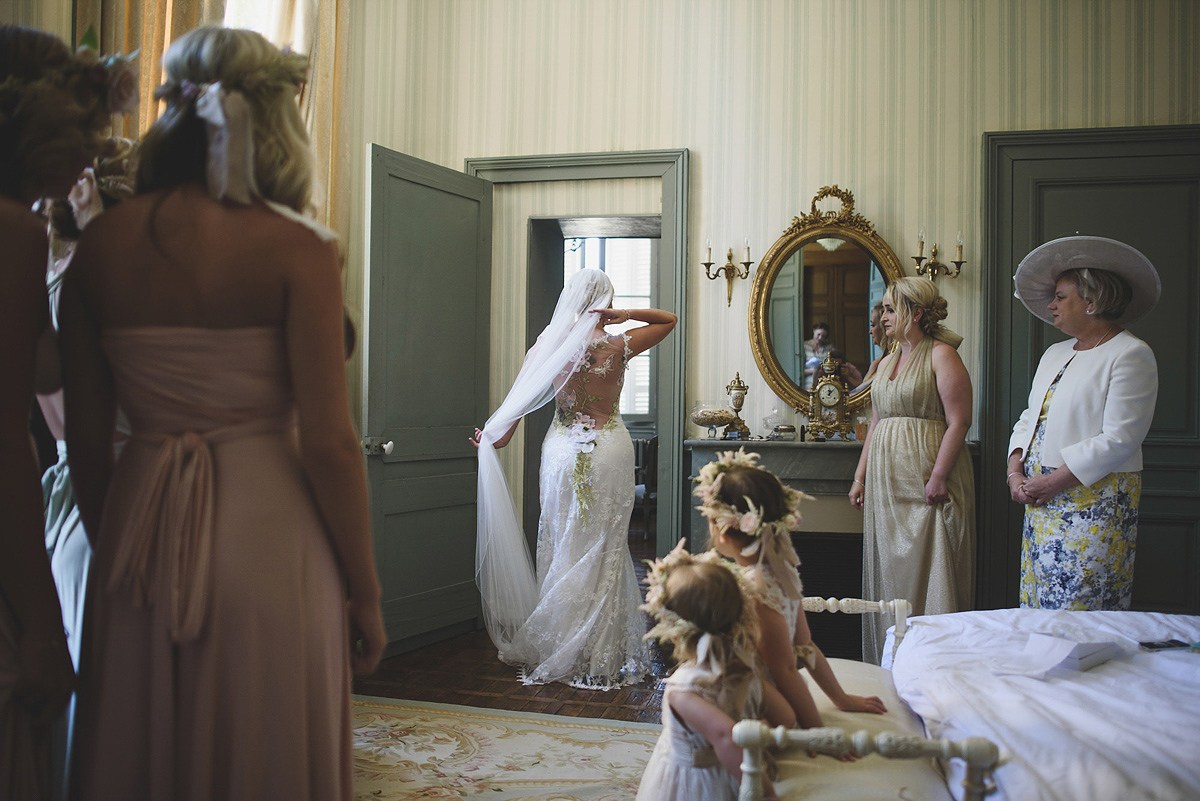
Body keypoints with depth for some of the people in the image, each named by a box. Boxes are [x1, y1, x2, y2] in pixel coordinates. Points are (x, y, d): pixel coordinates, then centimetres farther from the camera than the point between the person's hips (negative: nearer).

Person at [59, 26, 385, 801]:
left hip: (136, 539, 4)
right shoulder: (297, 250, -12)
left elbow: (86, 434, 5)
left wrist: (115, 546, 19)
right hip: (267, 534, -4)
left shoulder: (100, 243, 1)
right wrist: (365, 593, -3)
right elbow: (327, 442, -13)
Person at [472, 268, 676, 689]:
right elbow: (669, 319, 6)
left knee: (562, 549, 10)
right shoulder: (618, 347, -7)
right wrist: (627, 316, -8)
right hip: (610, 450, -1)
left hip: (563, 451, 2)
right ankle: (601, 658, 11)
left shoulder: (548, 346, -4)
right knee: (605, 552, 5)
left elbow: (520, 401, -4)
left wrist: (495, 438, 7)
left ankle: (554, 653, 19)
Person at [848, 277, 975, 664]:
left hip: (925, 479, -8)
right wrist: (860, 476, 13)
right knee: (889, 570, 10)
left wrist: (938, 476, -20)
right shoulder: (886, 363, 16)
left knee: (929, 568, -4)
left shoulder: (941, 355, -7)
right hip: (887, 480, 8)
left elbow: (959, 421, -14)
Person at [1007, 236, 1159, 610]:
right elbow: (1029, 418, 18)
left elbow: (1118, 439, -16)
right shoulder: (1054, 354, 18)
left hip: (1095, 505, -8)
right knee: (1036, 607, 7)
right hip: (1042, 505, 8)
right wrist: (1015, 472, 1)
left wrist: (1053, 482, -16)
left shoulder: (1131, 355, -8)